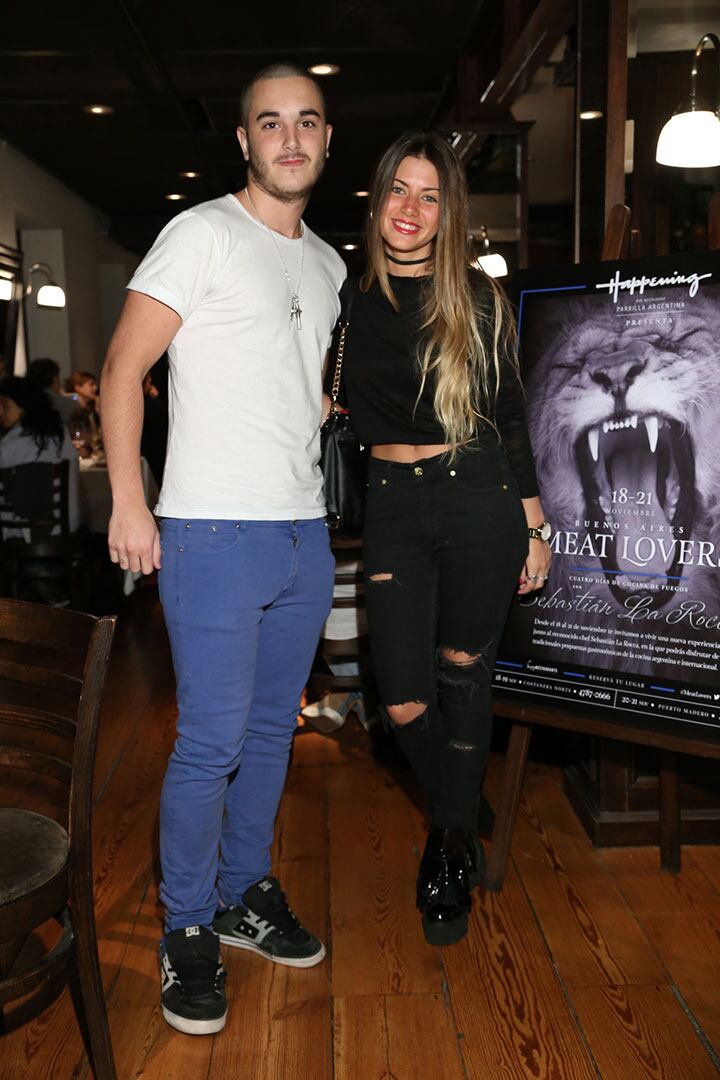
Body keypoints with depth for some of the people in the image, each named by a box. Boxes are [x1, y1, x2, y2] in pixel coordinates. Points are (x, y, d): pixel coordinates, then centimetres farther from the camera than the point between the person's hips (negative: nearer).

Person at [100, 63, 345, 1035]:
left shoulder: (328, 264, 17)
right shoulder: (203, 233, -4)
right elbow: (124, 367, -8)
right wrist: (128, 501, -14)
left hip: (304, 535, 7)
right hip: (216, 532, -7)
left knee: (271, 729, 14)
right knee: (212, 742, -3)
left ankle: (247, 894, 32)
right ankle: (188, 930, 17)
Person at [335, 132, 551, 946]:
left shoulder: (477, 299, 1)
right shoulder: (349, 298, 5)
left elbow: (511, 415, 4)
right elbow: (326, 403, 15)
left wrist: (534, 527, 3)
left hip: (479, 499, -2)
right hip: (392, 504, 2)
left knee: (461, 673, 7)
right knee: (404, 702, 1)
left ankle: (450, 848, 27)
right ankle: (459, 826, 31)